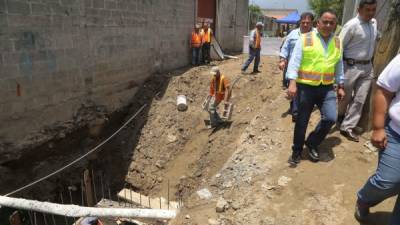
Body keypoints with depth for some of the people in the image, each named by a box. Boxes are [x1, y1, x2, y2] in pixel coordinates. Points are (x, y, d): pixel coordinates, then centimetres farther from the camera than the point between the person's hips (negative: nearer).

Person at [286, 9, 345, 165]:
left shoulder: (338, 43, 10)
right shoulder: (305, 39, -6)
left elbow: (339, 66, 18)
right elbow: (294, 61, -11)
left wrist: (340, 86, 17)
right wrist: (292, 83, -20)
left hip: (327, 88, 4)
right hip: (306, 87, -4)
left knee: (330, 118, -6)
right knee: (302, 121, 5)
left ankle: (312, 143, 20)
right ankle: (297, 151, 25)